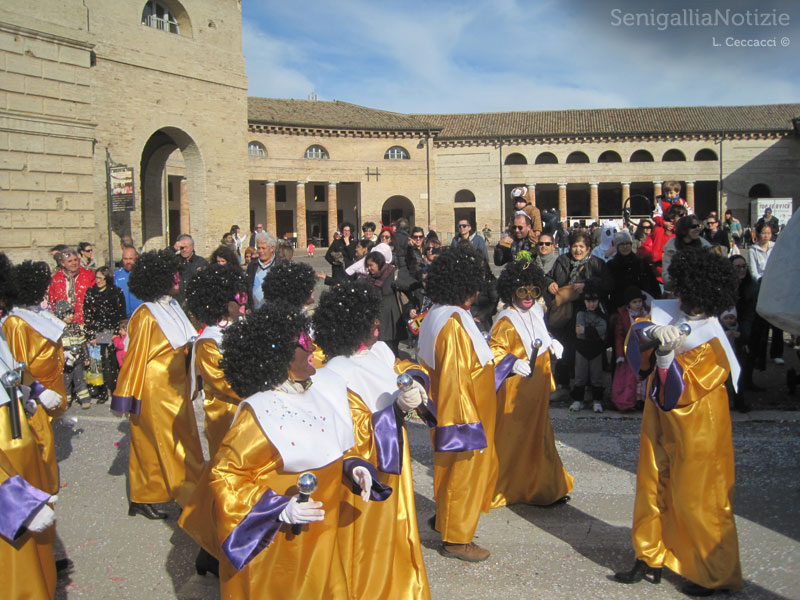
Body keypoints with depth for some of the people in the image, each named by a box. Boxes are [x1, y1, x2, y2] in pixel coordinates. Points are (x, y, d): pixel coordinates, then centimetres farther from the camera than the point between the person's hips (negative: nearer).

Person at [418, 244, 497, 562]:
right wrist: (467, 424, -22)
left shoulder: (437, 315, 4)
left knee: (457, 471, 23)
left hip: (449, 413, 10)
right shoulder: (453, 323, -26)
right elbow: (455, 379, -27)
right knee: (464, 472, 5)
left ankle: (449, 521, 39)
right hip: (463, 415, -10)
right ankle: (456, 538, 20)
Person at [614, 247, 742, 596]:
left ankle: (716, 575, 20)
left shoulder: (712, 343, -21)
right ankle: (651, 558, 27)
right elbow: (637, 331, -13)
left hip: (695, 431, -7)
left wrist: (665, 353, -36)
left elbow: (680, 392, -23)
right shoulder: (673, 314, -4)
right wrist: (654, 330, -34)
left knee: (695, 501, 3)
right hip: (662, 422, 7)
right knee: (653, 488, 13)